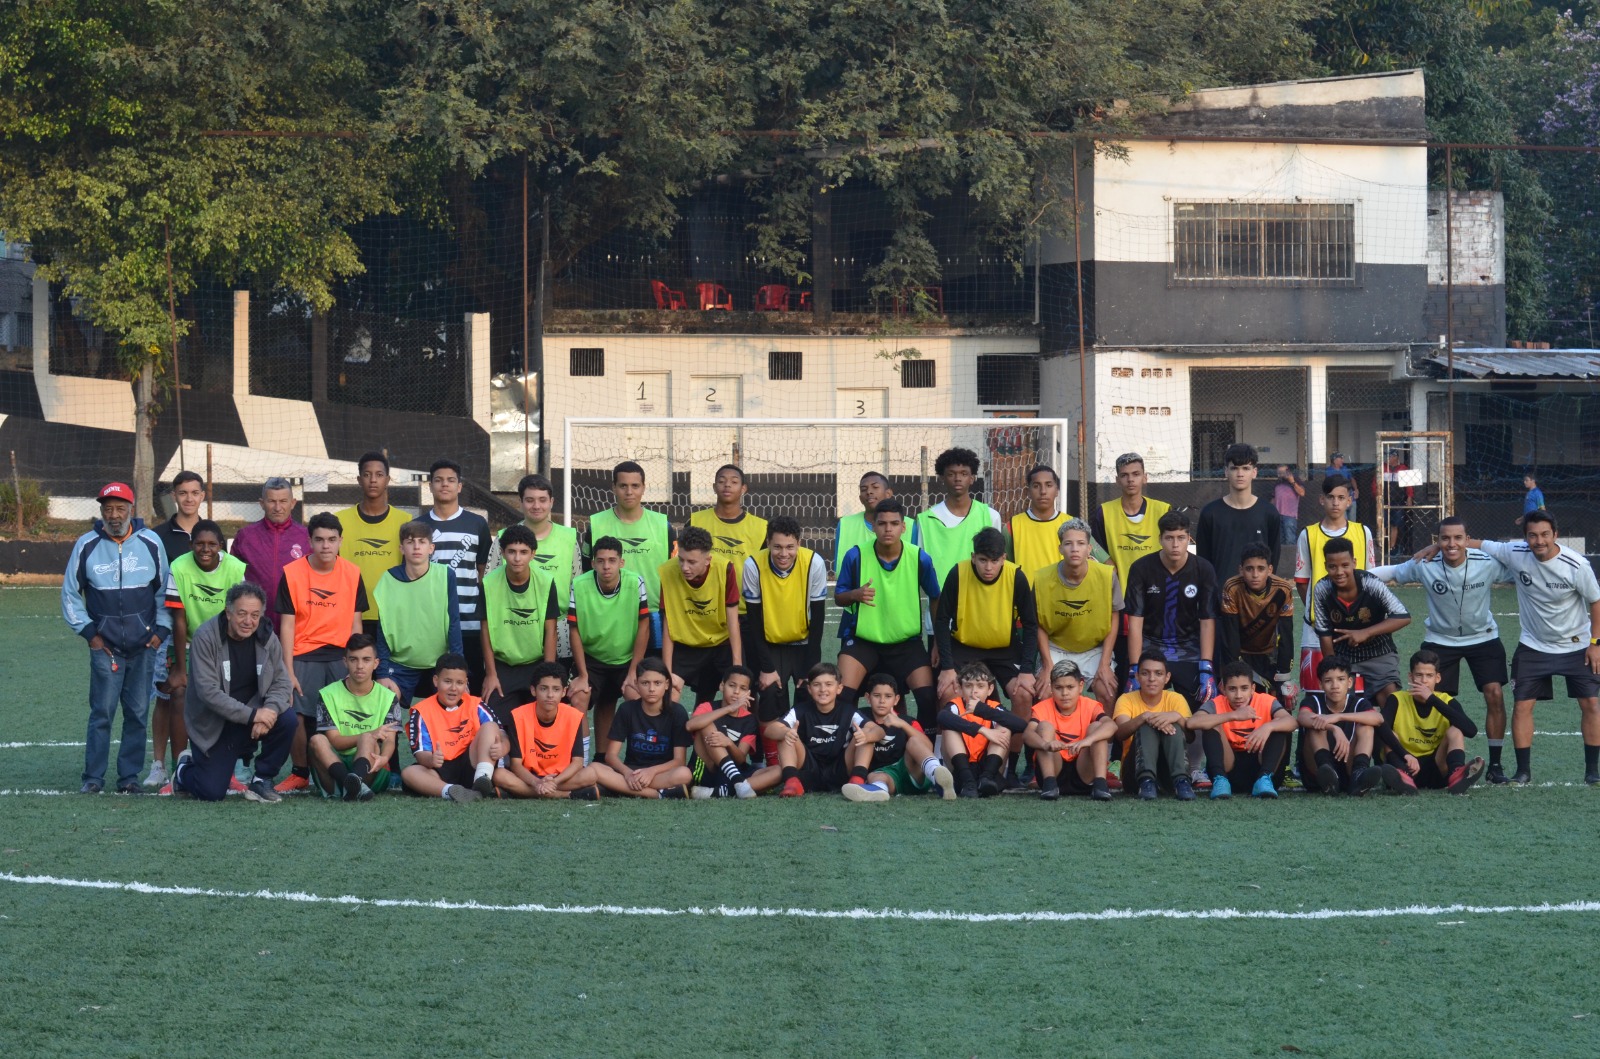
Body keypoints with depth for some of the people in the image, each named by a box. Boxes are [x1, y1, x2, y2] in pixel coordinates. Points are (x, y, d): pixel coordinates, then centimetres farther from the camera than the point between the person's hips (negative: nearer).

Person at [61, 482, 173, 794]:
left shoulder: (150, 543, 3)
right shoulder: (86, 546, 1)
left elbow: (164, 590, 12)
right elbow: (70, 593, 10)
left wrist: (161, 630, 3)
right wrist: (88, 632, 3)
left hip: (144, 645, 1)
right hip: (104, 645, -1)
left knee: (138, 713, 3)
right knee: (102, 712, -7)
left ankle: (129, 776, 11)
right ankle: (93, 777, -1)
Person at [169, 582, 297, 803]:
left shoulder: (267, 638, -4)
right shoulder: (205, 637, -18)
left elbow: (282, 683, -3)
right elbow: (208, 692, -24)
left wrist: (269, 711, -26)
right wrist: (252, 715, -30)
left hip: (253, 714, 4)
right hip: (213, 726, -4)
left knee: (288, 720, -25)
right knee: (211, 793, -12)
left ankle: (261, 781, -3)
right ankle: (184, 770, 26)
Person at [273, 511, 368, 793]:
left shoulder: (352, 574, 3)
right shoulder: (291, 574, -2)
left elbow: (355, 623, 7)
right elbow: (287, 624, -1)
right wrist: (289, 671, -6)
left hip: (341, 656, 1)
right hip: (303, 657, -1)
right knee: (298, 716, -9)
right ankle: (300, 774, 7)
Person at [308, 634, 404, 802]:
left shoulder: (388, 698, 10)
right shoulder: (328, 695, 8)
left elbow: (390, 740, -5)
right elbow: (333, 741, -3)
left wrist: (384, 757, -31)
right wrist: (371, 735, -20)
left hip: (371, 770, 0)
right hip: (335, 765, 0)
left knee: (367, 740, -31)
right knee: (317, 740, -28)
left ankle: (354, 783, -65)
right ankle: (354, 786, -56)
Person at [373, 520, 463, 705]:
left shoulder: (445, 576, -6)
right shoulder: (389, 581, -4)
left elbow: (453, 624, -5)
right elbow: (383, 632, 0)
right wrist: (383, 674, -5)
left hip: (439, 666, 0)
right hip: (400, 666, 0)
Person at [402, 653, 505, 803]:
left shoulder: (475, 705, 5)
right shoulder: (422, 711, 0)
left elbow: (502, 737, -5)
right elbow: (421, 753, -8)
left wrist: (501, 749, -31)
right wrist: (431, 760, -34)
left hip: (470, 767, 1)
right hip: (441, 772, -1)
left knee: (490, 726, -15)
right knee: (408, 773, -29)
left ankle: (482, 782, -36)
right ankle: (451, 791, -52)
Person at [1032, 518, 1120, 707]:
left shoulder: (1107, 576, -16)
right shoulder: (1042, 579, -15)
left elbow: (1114, 618, -6)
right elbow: (1039, 625, -3)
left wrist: (1104, 664, -10)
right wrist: (1047, 665, -10)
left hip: (1095, 650, 0)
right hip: (1056, 649, 0)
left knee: (1107, 692, -21)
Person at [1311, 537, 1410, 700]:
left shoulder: (1372, 585, -23)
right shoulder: (1322, 590, -16)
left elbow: (1403, 617, -23)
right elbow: (1324, 633, -5)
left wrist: (1365, 633, -31)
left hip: (1378, 652, -2)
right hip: (1342, 655, 3)